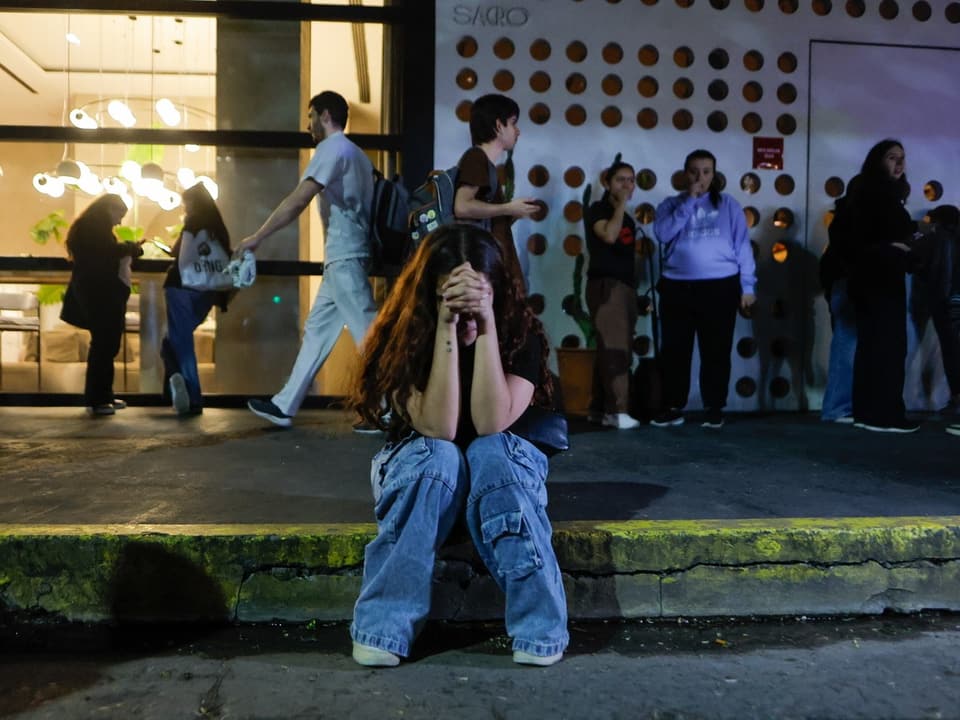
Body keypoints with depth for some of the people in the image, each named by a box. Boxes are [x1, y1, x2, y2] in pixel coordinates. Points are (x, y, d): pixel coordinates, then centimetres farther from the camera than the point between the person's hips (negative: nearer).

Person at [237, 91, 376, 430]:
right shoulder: (353, 153, 22)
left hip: (345, 258, -10)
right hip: (345, 258, 10)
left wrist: (258, 236, -11)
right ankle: (284, 406, 17)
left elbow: (298, 200, -16)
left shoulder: (333, 148, -7)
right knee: (317, 329, 11)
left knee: (368, 333, -8)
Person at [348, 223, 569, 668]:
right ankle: (384, 628, -27)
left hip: (501, 467, 1)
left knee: (489, 454, -33)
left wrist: (486, 325, -34)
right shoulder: (403, 334, -19)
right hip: (418, 467, 0)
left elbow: (490, 423, -29)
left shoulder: (521, 332, -17)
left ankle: (540, 626, -27)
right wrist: (446, 327, -35)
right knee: (438, 456, -34)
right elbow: (437, 428, -30)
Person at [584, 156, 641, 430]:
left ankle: (603, 409, 11)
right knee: (613, 348, -14)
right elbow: (608, 235, -21)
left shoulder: (627, 218, 21)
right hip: (605, 284, -8)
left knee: (621, 350, 6)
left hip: (626, 286, 8)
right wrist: (621, 204, -10)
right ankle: (617, 410, -15)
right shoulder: (597, 209, -1)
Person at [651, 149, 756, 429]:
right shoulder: (671, 204, 11)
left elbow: (742, 246, 5)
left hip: (720, 287, -1)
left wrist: (747, 286, 0)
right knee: (675, 350, 4)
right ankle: (673, 407, 14)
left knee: (716, 351, 2)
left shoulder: (728, 205, 9)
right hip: (677, 287, 1)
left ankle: (714, 408, 13)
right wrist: (688, 202, -8)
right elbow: (663, 233, -9)